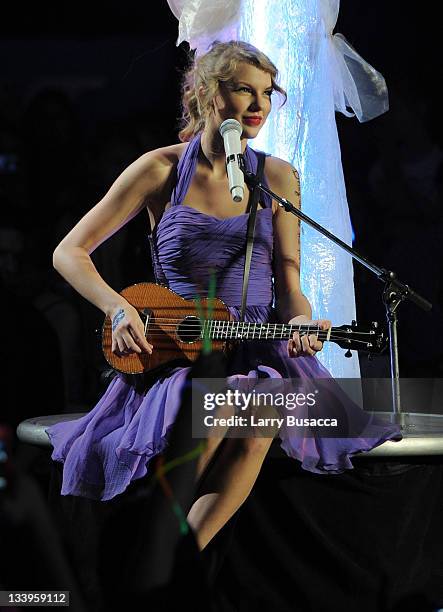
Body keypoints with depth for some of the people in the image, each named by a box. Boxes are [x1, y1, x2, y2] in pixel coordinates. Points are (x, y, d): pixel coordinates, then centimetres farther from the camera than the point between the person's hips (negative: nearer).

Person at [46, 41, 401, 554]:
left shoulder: (277, 178, 7)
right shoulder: (161, 170, 0)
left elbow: (287, 281, 7)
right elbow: (69, 252, 1)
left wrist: (299, 320, -16)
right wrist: (119, 309, -15)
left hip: (259, 348, 2)